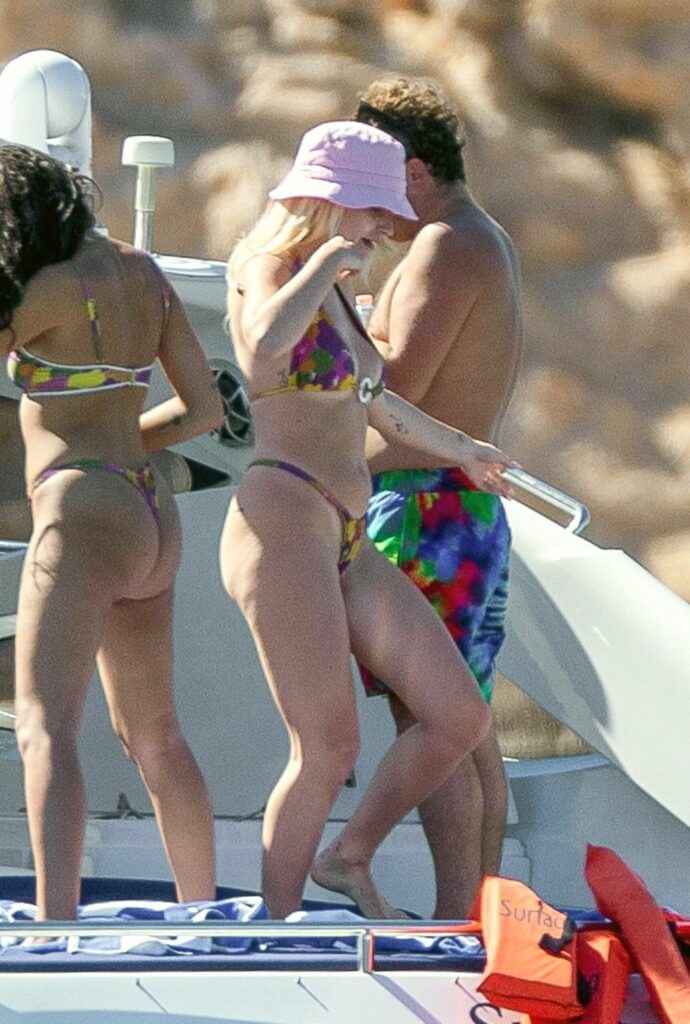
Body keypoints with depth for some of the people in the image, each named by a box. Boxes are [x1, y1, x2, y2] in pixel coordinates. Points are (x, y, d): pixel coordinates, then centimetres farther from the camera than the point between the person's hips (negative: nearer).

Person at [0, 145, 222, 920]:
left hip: (83, 516, -9)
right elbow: (203, 407, 14)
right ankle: (203, 915, 31)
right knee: (153, 736, 21)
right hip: (150, 516, 9)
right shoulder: (141, 273, 10)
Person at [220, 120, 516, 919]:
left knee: (459, 718, 3)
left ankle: (350, 859, 19)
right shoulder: (269, 269, -5)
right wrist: (326, 260, -17)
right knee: (327, 749, -13)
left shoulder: (333, 290, 23)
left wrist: (460, 449, 55)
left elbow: (372, 402, 41)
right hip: (281, 525, -9)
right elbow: (265, 346, -31)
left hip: (344, 545, 9)